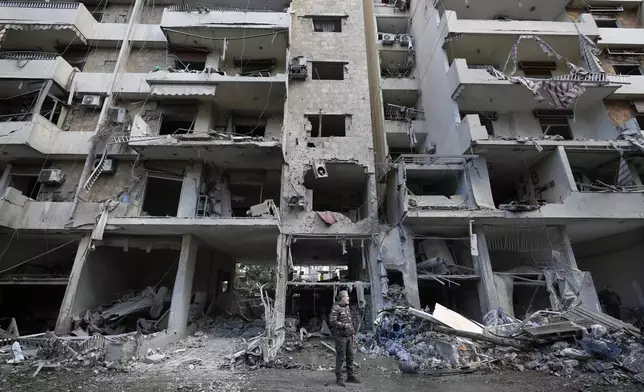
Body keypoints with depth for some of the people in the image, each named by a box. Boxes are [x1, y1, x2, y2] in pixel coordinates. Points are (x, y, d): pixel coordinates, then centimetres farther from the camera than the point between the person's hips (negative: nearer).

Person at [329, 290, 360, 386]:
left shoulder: (347, 307, 13)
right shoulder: (336, 308, -14)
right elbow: (332, 321, -22)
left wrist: (353, 333, 18)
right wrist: (344, 325, -21)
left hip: (349, 336, 8)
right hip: (340, 336, -8)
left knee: (350, 357, 14)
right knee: (340, 357, -1)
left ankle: (350, 376, 26)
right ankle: (339, 378, 12)